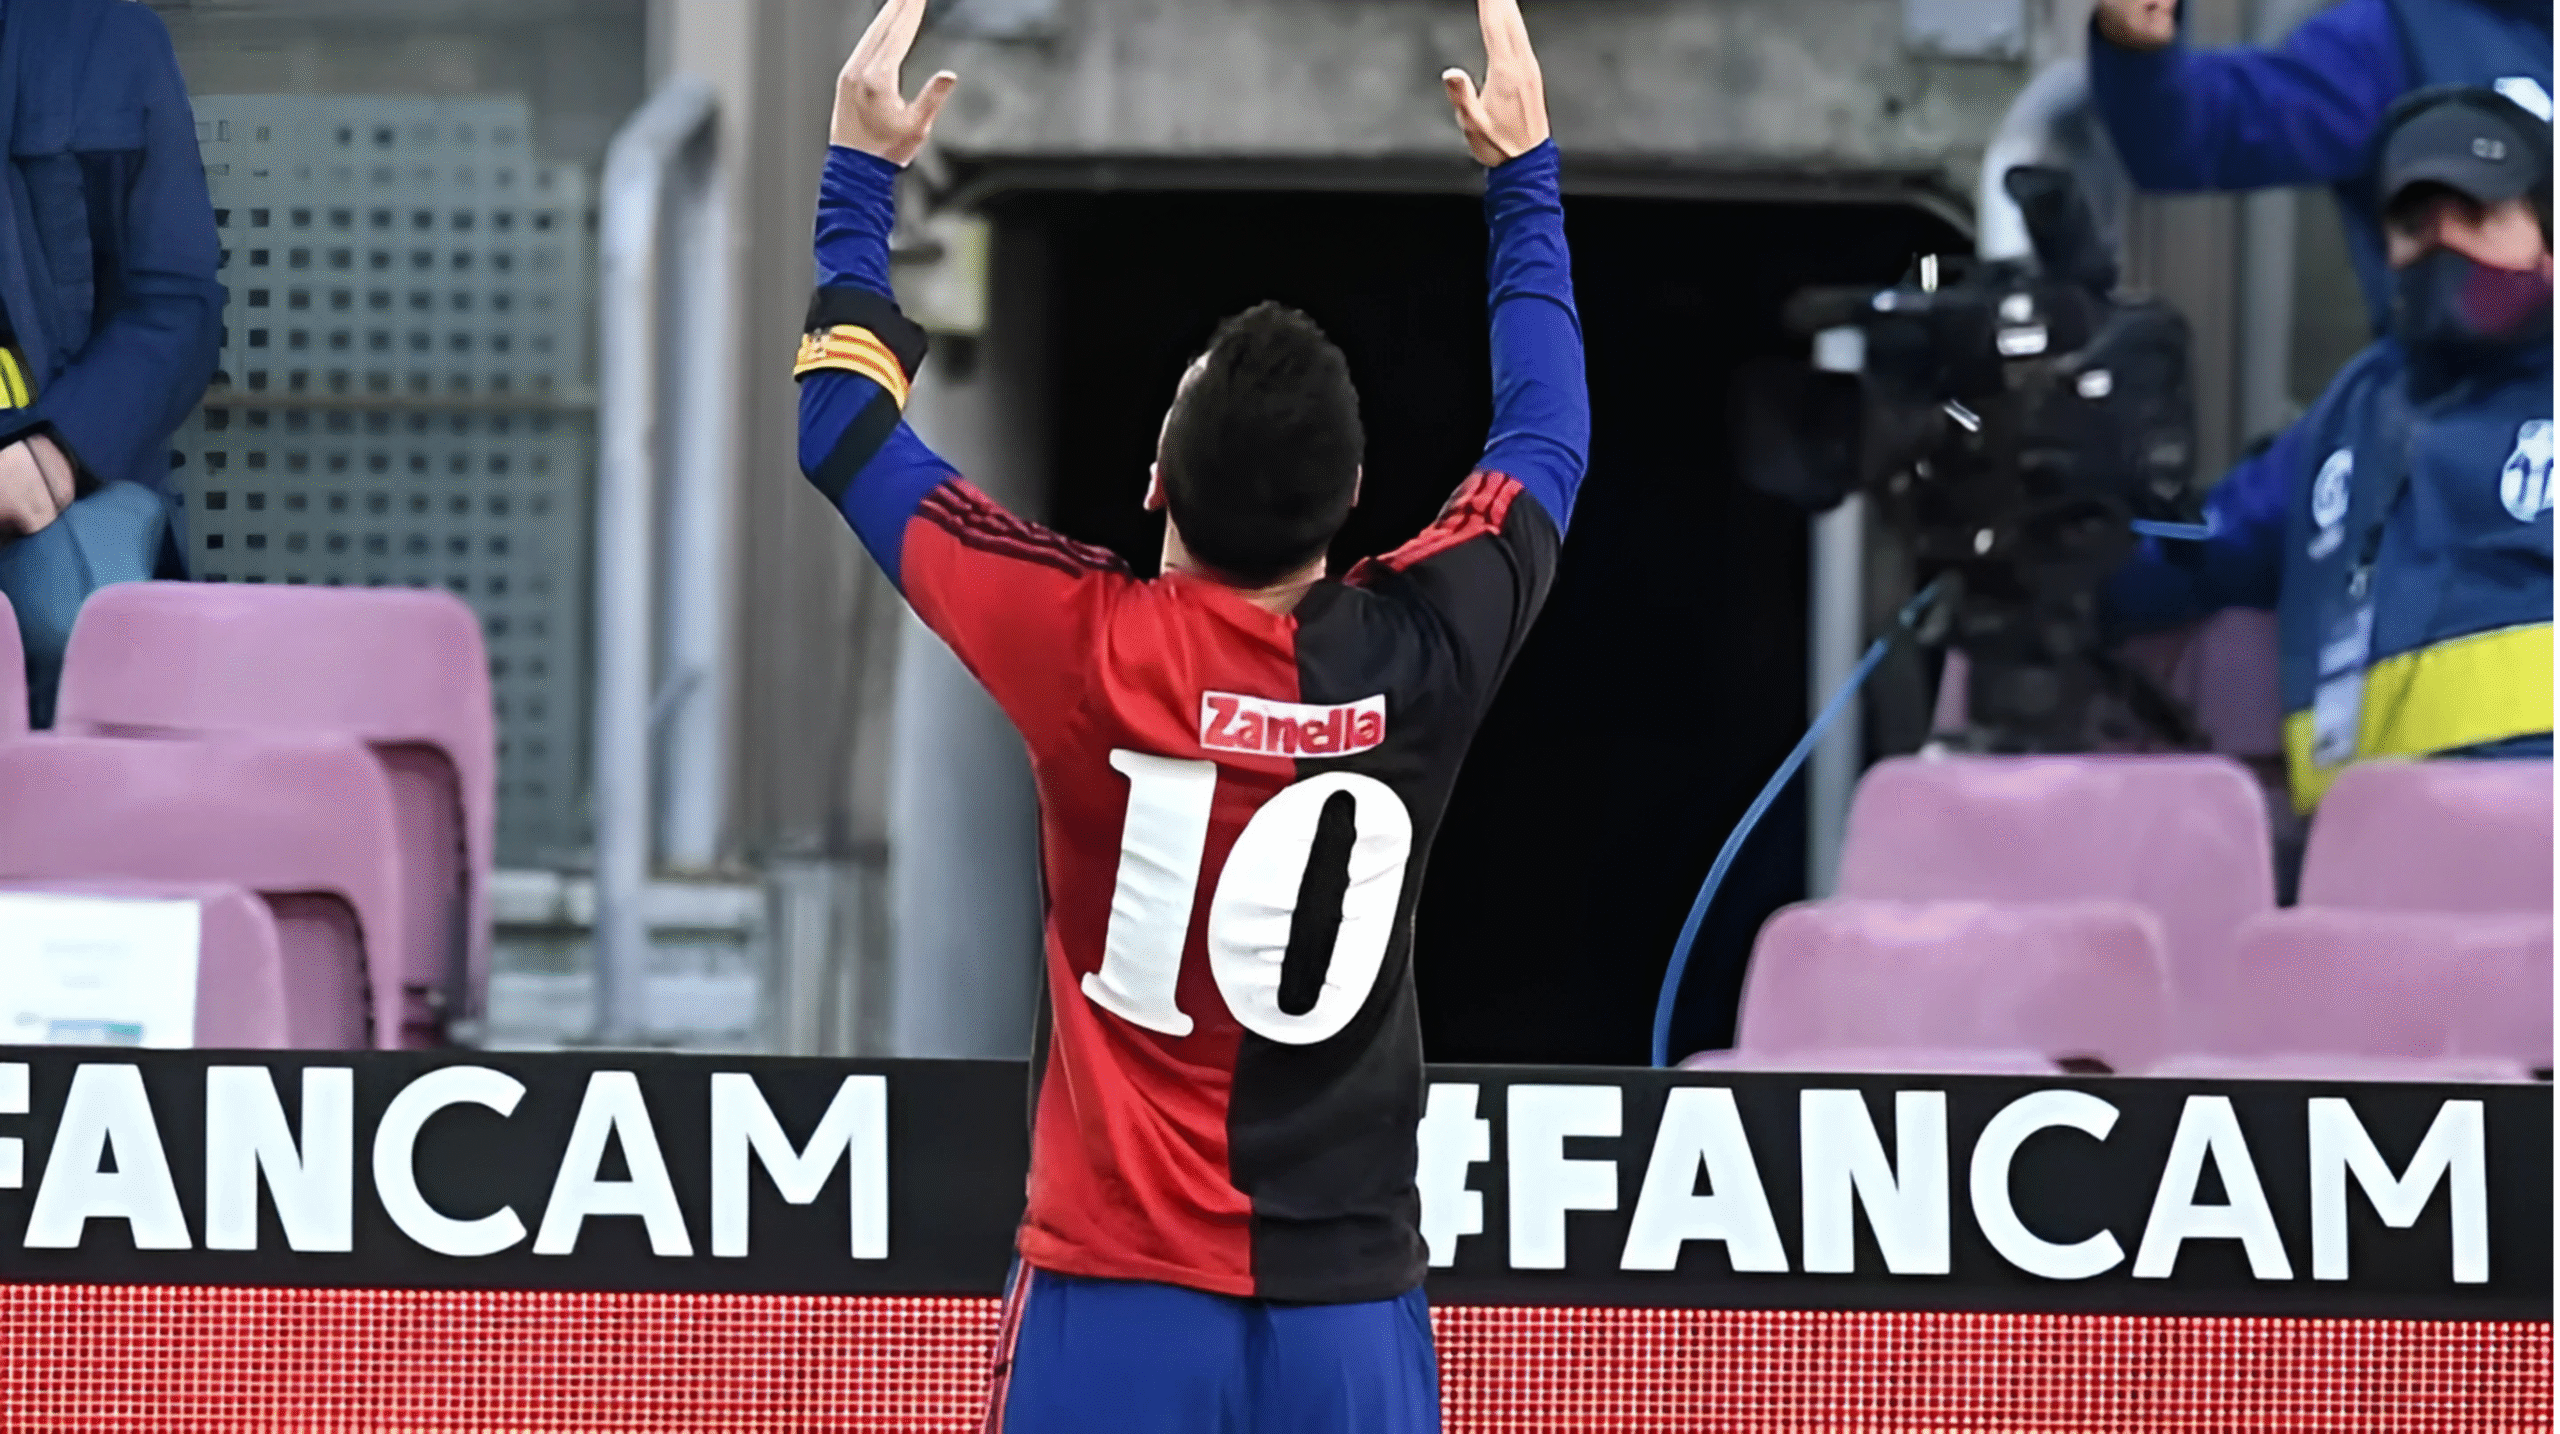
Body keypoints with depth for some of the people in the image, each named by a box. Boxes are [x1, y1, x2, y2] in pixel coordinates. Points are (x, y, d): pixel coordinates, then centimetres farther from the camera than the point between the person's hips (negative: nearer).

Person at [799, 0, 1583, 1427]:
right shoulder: (1424, 653, -5)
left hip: (1119, 1305, -2)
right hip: (1355, 1310, 2)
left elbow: (847, 433, 6)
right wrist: (1525, 176, 30)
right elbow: (1546, 439, 18)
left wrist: (860, 178, 17)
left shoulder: (1090, 652, -10)